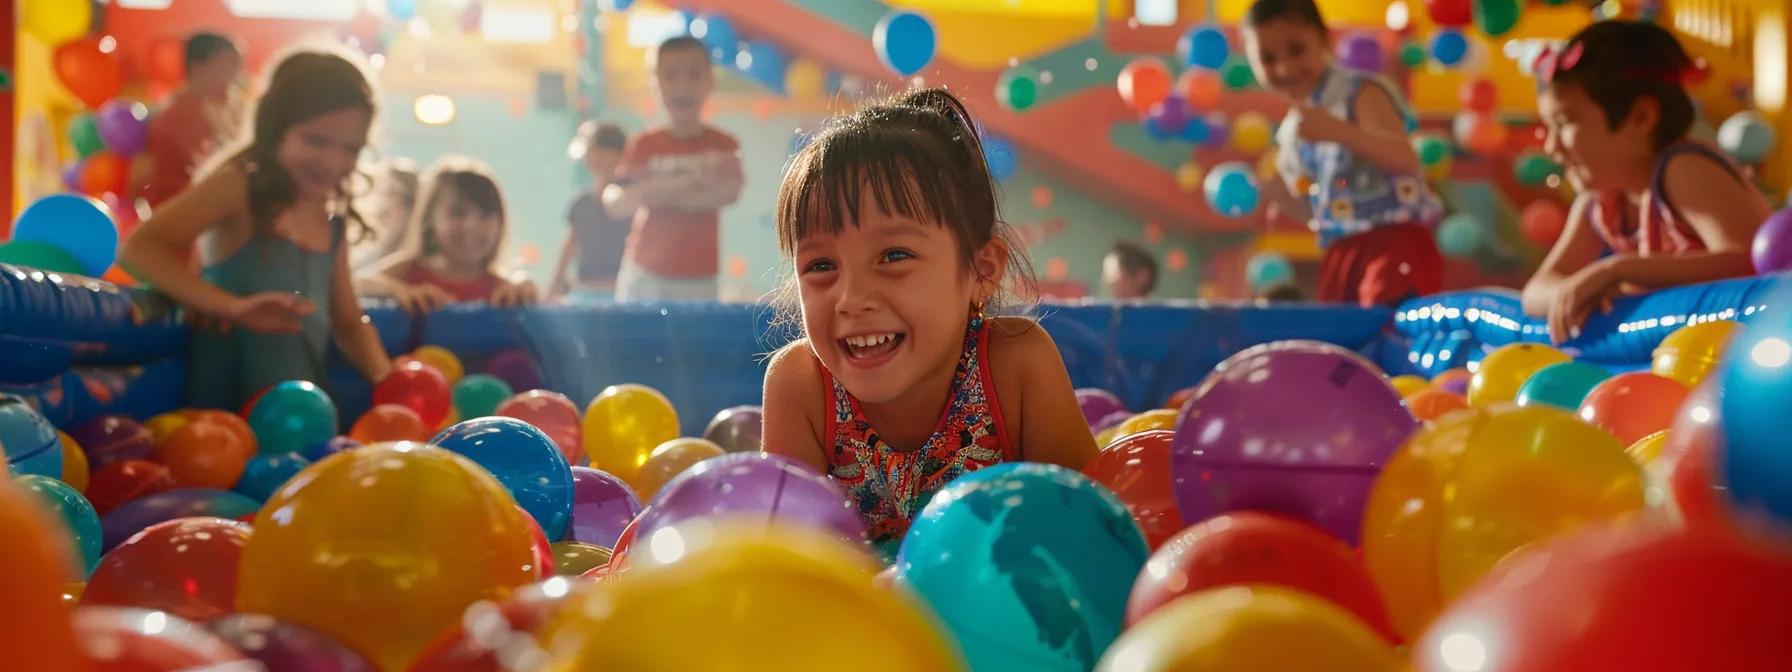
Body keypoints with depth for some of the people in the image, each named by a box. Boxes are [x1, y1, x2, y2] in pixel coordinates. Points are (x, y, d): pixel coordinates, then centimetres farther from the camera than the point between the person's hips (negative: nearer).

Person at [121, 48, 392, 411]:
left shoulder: (333, 220, 11)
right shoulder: (238, 184, -7)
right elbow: (141, 249, -20)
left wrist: (385, 377, -2)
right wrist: (235, 307, -32)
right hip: (231, 397, -6)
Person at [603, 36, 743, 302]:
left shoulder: (723, 146, 1)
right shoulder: (644, 145, 0)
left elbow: (730, 192, -17)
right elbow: (614, 202, -10)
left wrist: (662, 193, -17)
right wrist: (688, 183, -23)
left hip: (698, 279, 0)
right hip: (645, 275, 0)